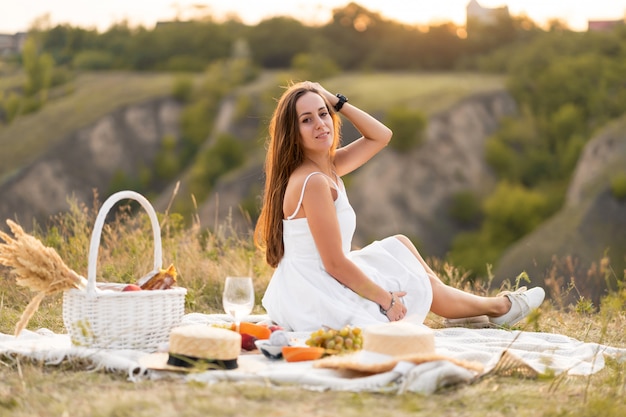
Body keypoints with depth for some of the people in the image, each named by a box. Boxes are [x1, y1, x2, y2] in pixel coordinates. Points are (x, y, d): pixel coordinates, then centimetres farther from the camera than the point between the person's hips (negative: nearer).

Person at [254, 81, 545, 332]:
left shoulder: (327, 165, 3)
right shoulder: (313, 182, -25)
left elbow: (381, 136, 13)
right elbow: (335, 264, -24)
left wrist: (337, 102, 3)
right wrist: (386, 300, -13)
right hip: (319, 303, -9)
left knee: (400, 244, 21)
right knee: (424, 287, 11)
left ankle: (496, 306, 32)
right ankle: (499, 308, 37)